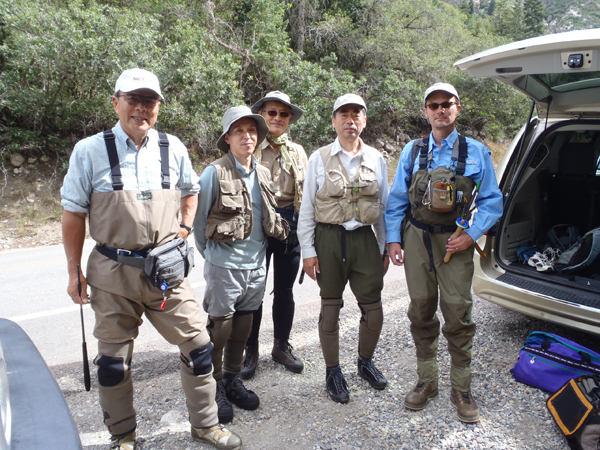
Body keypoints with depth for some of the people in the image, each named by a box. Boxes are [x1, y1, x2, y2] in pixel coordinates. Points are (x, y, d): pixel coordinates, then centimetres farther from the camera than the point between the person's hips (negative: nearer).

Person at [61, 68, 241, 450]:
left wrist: (185, 228, 6)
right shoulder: (90, 150, -4)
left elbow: (190, 191, 21)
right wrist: (74, 271, 1)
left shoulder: (173, 148, 2)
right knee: (114, 358, 12)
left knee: (198, 344, 5)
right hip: (112, 274, -1)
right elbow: (74, 213, 1)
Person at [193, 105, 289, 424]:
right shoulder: (214, 173, -10)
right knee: (219, 327, 3)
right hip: (224, 266, -5)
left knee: (243, 326, 15)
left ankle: (233, 379, 32)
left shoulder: (264, 174, 8)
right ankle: (215, 386, 22)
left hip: (257, 264, 6)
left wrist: (255, 251, 15)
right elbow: (198, 219, -4)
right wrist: (209, 254, 4)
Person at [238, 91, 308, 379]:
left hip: (290, 223, 3)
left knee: (284, 290, 11)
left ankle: (281, 346, 28)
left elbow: (307, 192, 14)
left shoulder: (297, 152, 11)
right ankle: (251, 351, 19)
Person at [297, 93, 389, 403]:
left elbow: (383, 205, 12)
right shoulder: (319, 159, 1)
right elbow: (307, 208, 1)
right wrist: (308, 250, -3)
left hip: (365, 238, 2)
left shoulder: (376, 159, 8)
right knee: (330, 308, 8)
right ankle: (333, 372, 26)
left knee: (373, 310, 6)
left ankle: (365, 362, 33)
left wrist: (385, 247, 10)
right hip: (330, 238, -2)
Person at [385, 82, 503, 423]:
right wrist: (394, 238, 2)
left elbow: (492, 201, 4)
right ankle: (427, 382, 25)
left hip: (455, 241, -2)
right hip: (417, 238, 2)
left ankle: (461, 390, 16)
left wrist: (471, 235, -9)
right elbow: (397, 200, 10)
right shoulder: (412, 151, 8)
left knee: (458, 316, -2)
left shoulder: (476, 152, 3)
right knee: (421, 313, 9)